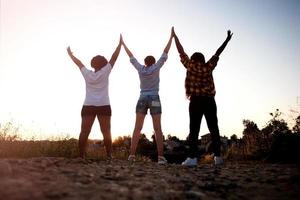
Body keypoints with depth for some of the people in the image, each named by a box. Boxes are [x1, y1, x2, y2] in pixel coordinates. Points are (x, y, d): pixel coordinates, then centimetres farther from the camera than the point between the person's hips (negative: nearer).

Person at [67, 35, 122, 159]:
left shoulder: (87, 74, 5)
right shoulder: (105, 72, 0)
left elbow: (78, 63, 19)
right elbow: (114, 57, 3)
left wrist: (70, 54, 33)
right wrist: (120, 43, 10)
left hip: (88, 106, 2)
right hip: (103, 106, -2)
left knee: (84, 132, -1)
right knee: (106, 132, -1)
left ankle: (81, 156, -5)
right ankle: (109, 156, -3)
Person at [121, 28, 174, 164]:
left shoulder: (140, 69, 5)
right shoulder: (156, 67, 0)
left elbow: (131, 57, 15)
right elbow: (165, 53, 3)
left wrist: (123, 44, 26)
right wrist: (171, 37, 9)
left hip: (142, 99, 2)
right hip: (154, 99, -2)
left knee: (137, 129, 2)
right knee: (157, 129, -3)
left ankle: (132, 155, -4)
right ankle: (160, 156, -8)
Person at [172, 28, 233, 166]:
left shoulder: (190, 66, 5)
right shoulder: (208, 67, 9)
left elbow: (181, 52, 11)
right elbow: (217, 53, 17)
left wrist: (174, 36, 20)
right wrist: (227, 40, 26)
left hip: (196, 101, -1)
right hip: (209, 100, 2)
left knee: (194, 130, -5)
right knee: (214, 129, 4)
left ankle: (192, 157, -12)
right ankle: (217, 156, -1)